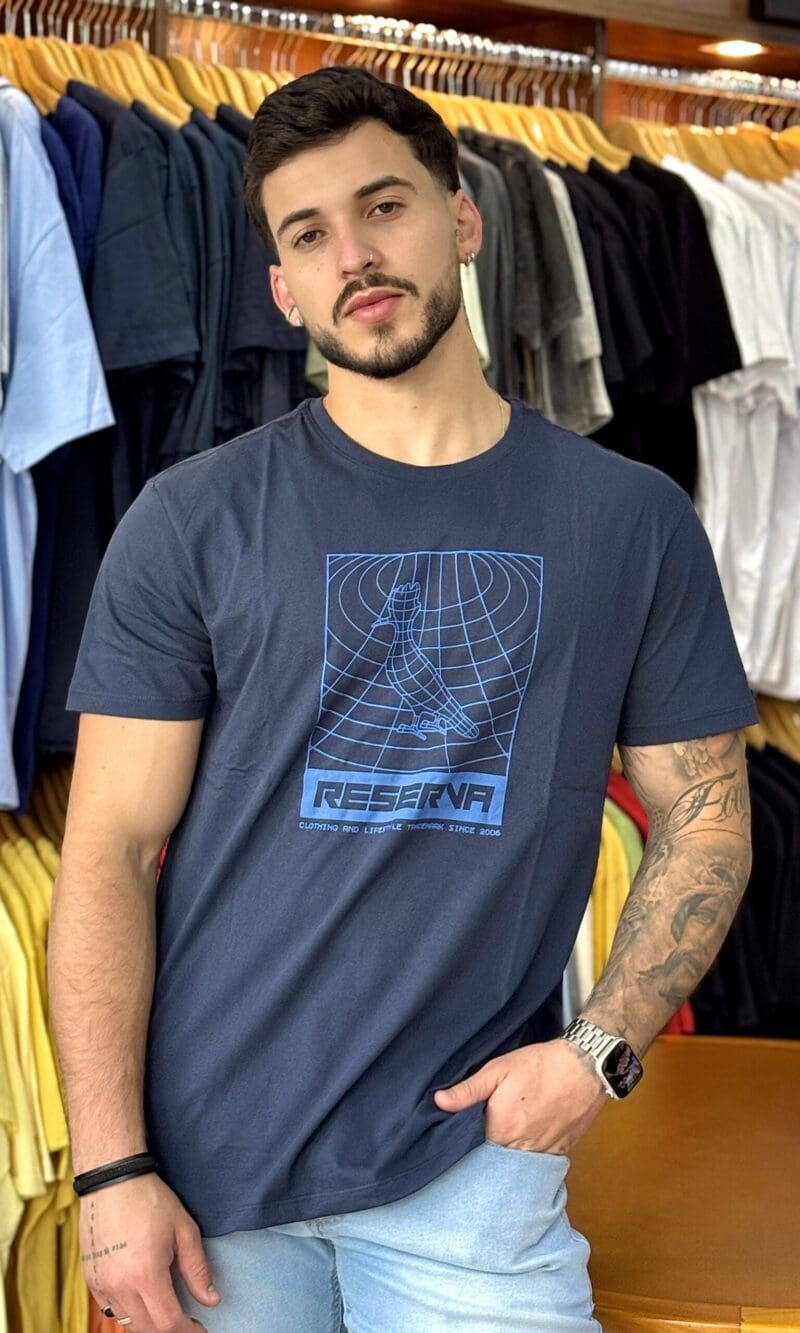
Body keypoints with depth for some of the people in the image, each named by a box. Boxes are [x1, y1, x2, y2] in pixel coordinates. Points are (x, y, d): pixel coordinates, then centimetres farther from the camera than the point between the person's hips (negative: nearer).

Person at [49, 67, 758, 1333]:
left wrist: (601, 1049, -8)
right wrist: (113, 1169, -10)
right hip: (207, 1161, 0)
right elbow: (111, 850, -4)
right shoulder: (190, 523, -2)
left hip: (471, 1156, 1)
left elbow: (705, 817, 6)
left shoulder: (634, 521, 1)